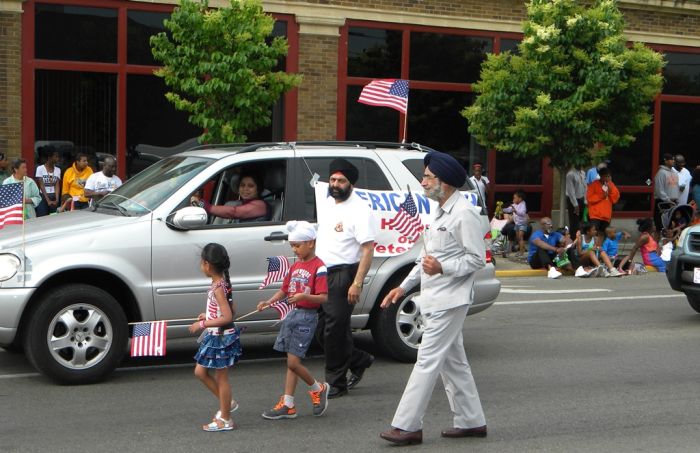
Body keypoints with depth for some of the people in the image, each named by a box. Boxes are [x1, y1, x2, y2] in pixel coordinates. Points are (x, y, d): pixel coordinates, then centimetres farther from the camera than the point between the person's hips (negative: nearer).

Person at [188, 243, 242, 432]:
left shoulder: (218, 288, -23)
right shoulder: (222, 283, 5)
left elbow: (227, 317, -28)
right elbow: (231, 309, 13)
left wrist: (203, 324, -22)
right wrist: (208, 316, 15)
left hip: (221, 337, -9)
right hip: (215, 337, 9)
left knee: (221, 377, 2)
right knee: (200, 372, 16)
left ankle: (225, 420, 14)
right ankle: (227, 403, 27)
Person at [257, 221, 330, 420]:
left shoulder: (318, 267, -13)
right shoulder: (295, 266, 13)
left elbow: (323, 297, -18)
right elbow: (285, 289, 17)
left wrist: (304, 296, -33)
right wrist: (269, 302, 2)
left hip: (307, 316, -8)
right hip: (292, 314, 8)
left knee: (293, 362, -9)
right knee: (291, 362, 9)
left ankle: (318, 389, 15)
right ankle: (287, 405, 13)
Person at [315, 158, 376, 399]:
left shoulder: (359, 210, -12)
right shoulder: (327, 204, 13)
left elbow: (368, 250, -17)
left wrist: (357, 283, -22)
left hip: (343, 275, -8)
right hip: (322, 272, 8)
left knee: (335, 331, -5)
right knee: (321, 329, 11)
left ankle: (336, 383, 7)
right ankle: (360, 360, 29)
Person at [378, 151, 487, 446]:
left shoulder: (464, 214, -14)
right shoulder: (439, 212, 16)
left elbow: (477, 258, -16)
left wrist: (442, 268, -29)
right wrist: (404, 286, 20)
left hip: (450, 300, -10)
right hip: (436, 299, 10)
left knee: (428, 361, -9)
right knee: (453, 361, 13)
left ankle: (407, 426, -7)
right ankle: (471, 422, 21)